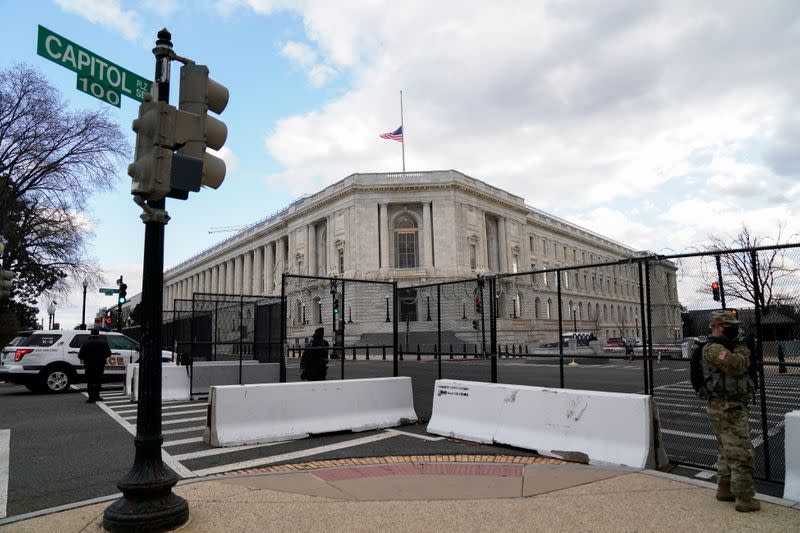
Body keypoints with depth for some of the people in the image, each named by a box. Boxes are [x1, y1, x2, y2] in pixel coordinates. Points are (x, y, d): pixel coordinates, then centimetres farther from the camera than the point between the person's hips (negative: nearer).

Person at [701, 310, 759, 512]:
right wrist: (742, 348, -7)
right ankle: (744, 499, -2)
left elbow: (740, 366, 14)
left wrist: (739, 349, -1)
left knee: (727, 451, 19)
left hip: (728, 407, 11)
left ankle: (724, 489, 29)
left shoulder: (724, 347, 17)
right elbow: (738, 365, -24)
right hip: (729, 409, -11)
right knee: (742, 454, -7)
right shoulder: (714, 349, -16)